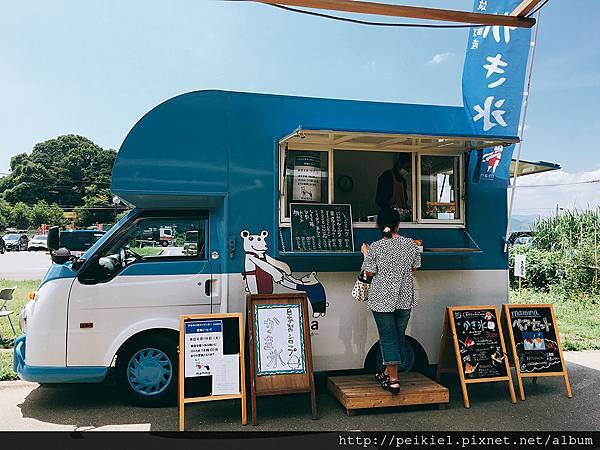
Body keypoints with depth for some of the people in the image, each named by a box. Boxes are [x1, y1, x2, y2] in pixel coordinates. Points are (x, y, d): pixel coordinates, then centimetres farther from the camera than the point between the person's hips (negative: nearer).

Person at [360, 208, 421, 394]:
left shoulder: (375, 247, -11)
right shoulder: (411, 244, -2)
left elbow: (369, 273, -5)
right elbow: (414, 268, 8)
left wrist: (365, 253, 9)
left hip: (383, 298, -3)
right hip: (405, 298, 4)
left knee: (388, 338, 0)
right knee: (399, 335, 15)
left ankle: (393, 381, -1)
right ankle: (388, 372, 30)